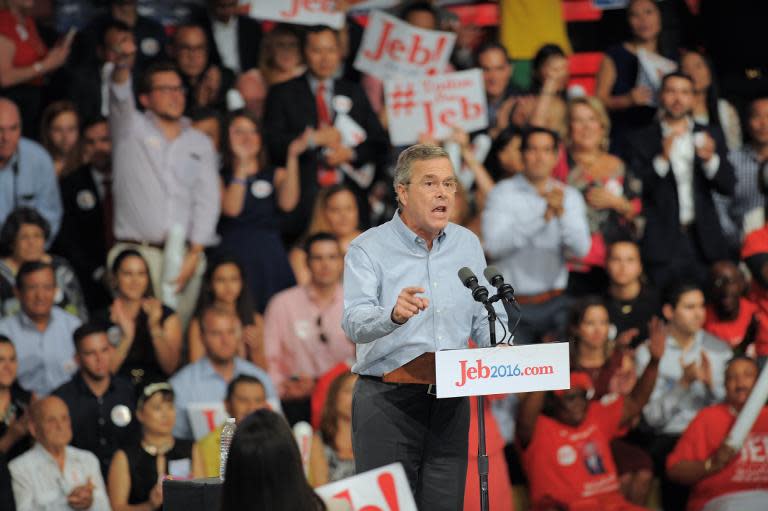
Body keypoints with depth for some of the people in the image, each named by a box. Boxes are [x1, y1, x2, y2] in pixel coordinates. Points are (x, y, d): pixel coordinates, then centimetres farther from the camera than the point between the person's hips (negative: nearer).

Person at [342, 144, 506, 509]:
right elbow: (354, 323, -18)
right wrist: (394, 315, -39)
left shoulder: (468, 245, 12)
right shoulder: (369, 249, -5)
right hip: (388, 400, -4)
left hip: (450, 402, 4)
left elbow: (485, 317, 14)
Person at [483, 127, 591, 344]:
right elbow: (494, 246, -17)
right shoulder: (502, 194, -2)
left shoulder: (570, 196, 7)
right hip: (514, 305, -2)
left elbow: (581, 249, -6)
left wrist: (562, 212, -23)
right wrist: (543, 218, -22)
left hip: (555, 302, 2)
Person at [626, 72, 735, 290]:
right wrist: (662, 159, -19)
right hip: (663, 245, -3)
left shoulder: (710, 137, 12)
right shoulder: (641, 141, 3)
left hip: (703, 242, 3)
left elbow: (728, 186, 6)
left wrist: (710, 159, -14)